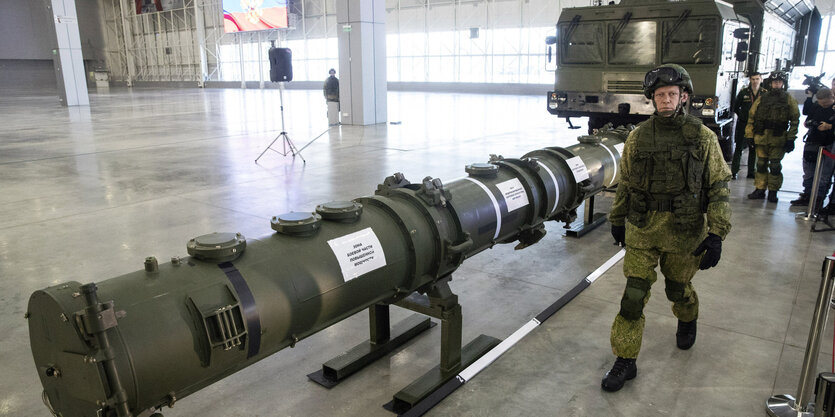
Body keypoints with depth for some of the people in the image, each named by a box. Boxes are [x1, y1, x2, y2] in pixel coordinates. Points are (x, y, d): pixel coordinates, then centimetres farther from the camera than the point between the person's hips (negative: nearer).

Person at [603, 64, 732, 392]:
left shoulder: (703, 138, -6)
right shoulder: (638, 137, -1)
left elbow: (718, 187, -5)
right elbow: (625, 183, 9)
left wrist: (716, 234, -12)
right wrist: (617, 220, 15)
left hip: (684, 233, -1)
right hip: (642, 230, 1)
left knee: (677, 289, 19)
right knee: (634, 295, -1)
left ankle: (687, 321, 55)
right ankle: (625, 362, 12)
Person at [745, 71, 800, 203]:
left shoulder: (789, 100, 4)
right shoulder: (761, 99, 8)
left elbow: (795, 120, 2)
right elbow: (751, 117, 9)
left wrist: (791, 139, -5)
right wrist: (750, 136, 3)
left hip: (778, 139, -2)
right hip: (761, 137, 2)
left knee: (775, 166, 2)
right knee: (761, 165, 8)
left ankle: (773, 192, 12)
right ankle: (760, 190, 16)